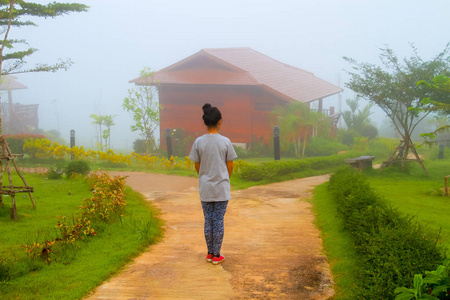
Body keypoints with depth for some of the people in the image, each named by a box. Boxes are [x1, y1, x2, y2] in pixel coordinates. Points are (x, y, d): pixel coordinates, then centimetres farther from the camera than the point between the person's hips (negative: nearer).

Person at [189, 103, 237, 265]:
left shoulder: (198, 142, -5)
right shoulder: (225, 142, -8)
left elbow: (197, 167, 2)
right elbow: (230, 167, -2)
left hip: (205, 188, 2)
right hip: (222, 188, -2)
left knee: (208, 220, 10)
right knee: (219, 221, 4)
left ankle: (210, 253, 19)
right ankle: (216, 255, 10)